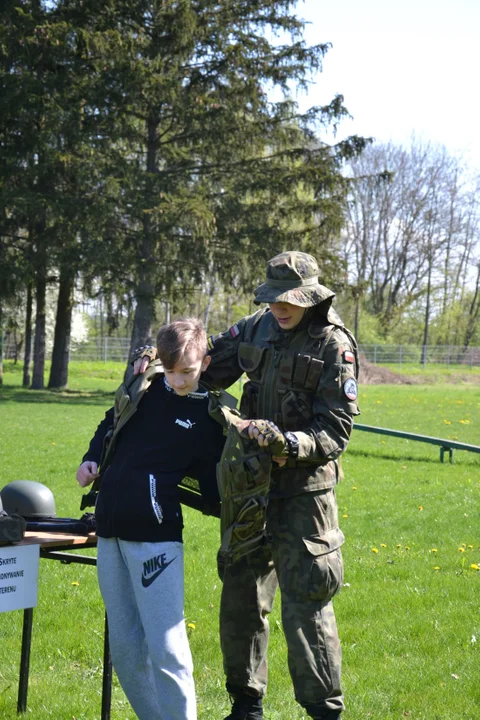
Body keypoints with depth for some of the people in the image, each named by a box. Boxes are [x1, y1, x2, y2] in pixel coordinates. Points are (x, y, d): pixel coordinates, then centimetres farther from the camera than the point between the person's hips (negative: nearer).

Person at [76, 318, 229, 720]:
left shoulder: (212, 416, -4)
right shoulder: (143, 385, 9)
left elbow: (213, 491, -2)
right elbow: (110, 425, 26)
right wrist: (93, 460, 9)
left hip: (155, 535, -6)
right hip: (110, 528, 6)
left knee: (165, 648, -12)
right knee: (124, 648, 11)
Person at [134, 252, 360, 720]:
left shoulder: (334, 345, -11)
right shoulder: (260, 327, 5)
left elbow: (334, 432, -15)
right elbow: (211, 362, 19)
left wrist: (286, 443, -31)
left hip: (303, 492, -6)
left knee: (305, 604, -6)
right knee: (240, 597, 13)